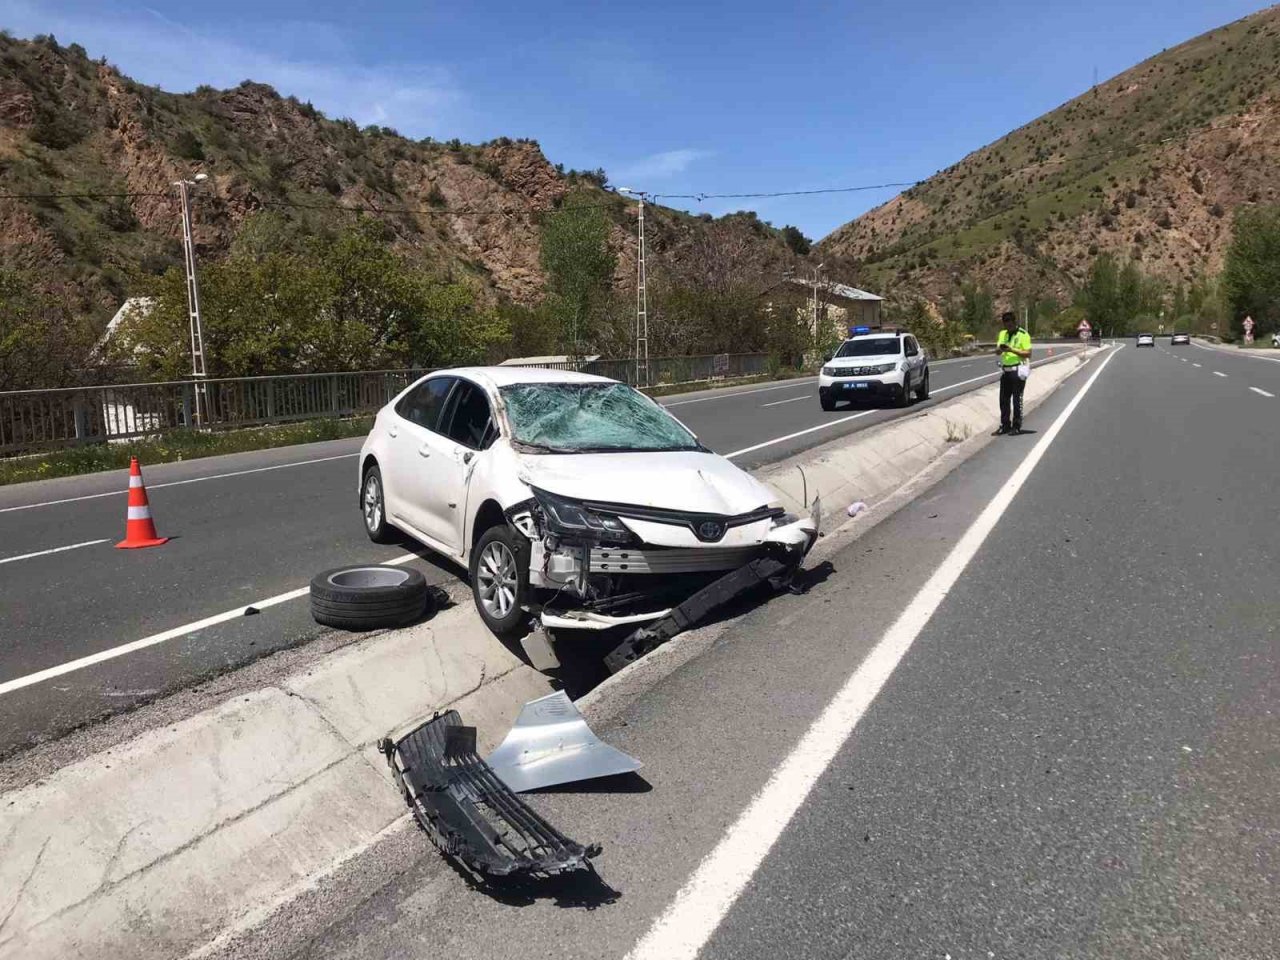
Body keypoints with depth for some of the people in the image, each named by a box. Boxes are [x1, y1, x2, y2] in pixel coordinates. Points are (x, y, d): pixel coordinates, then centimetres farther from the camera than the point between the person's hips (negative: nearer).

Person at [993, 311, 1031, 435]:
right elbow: (997, 352, 13)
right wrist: (1000, 349, -10)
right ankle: (1005, 426, 15)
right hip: (1005, 370, 6)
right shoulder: (1002, 334, 12)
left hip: (1018, 370, -6)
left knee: (1017, 399, -1)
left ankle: (1017, 426, 6)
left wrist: (1012, 350, -20)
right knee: (1004, 399, 8)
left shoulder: (1023, 335, -7)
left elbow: (1028, 354, -11)